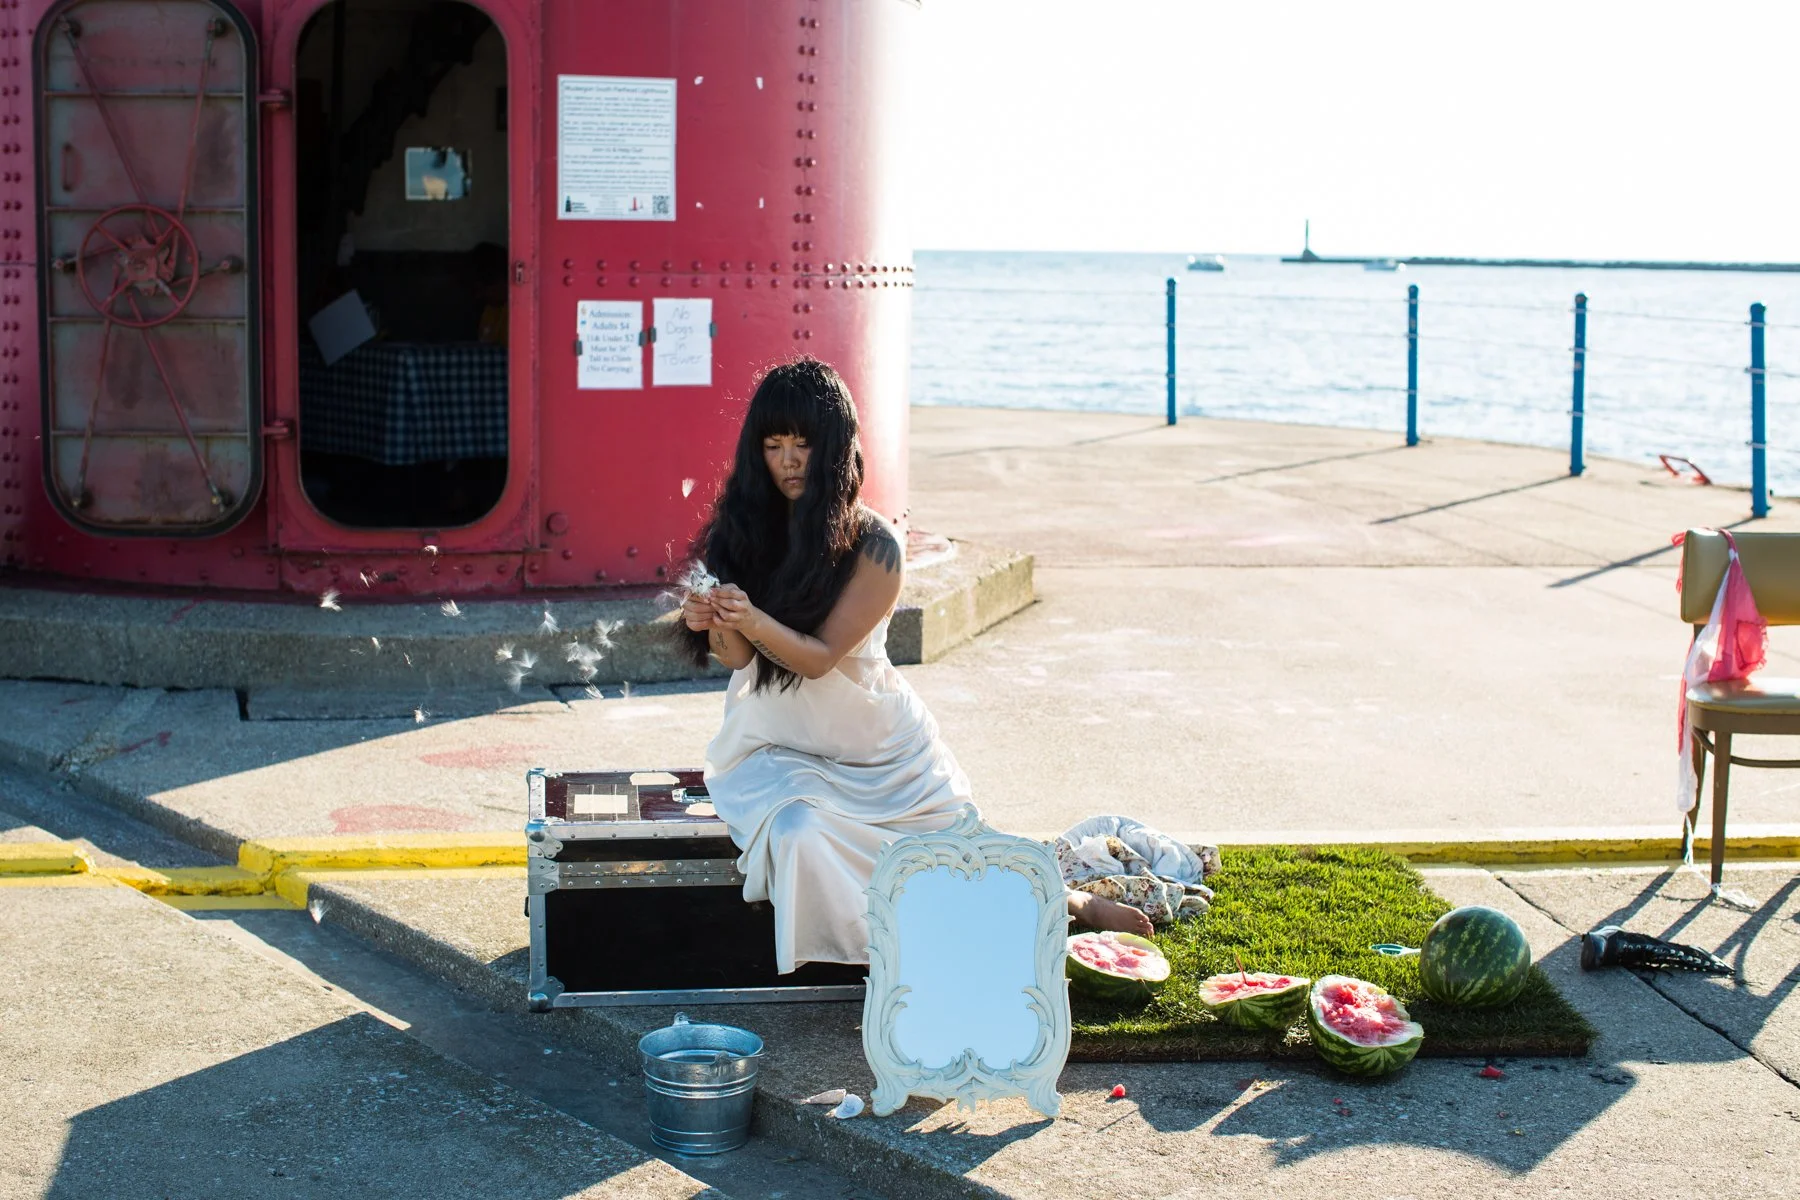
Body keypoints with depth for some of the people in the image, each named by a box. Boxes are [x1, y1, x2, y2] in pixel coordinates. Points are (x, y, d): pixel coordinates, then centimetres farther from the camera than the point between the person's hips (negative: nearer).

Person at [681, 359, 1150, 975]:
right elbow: (737, 657, -12)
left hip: (883, 749, -1)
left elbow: (821, 656, -20)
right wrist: (716, 622, -35)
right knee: (802, 835, -32)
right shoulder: (743, 528, -7)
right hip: (779, 746, 1)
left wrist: (754, 620, -39)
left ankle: (1071, 900, 35)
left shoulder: (873, 545, -14)